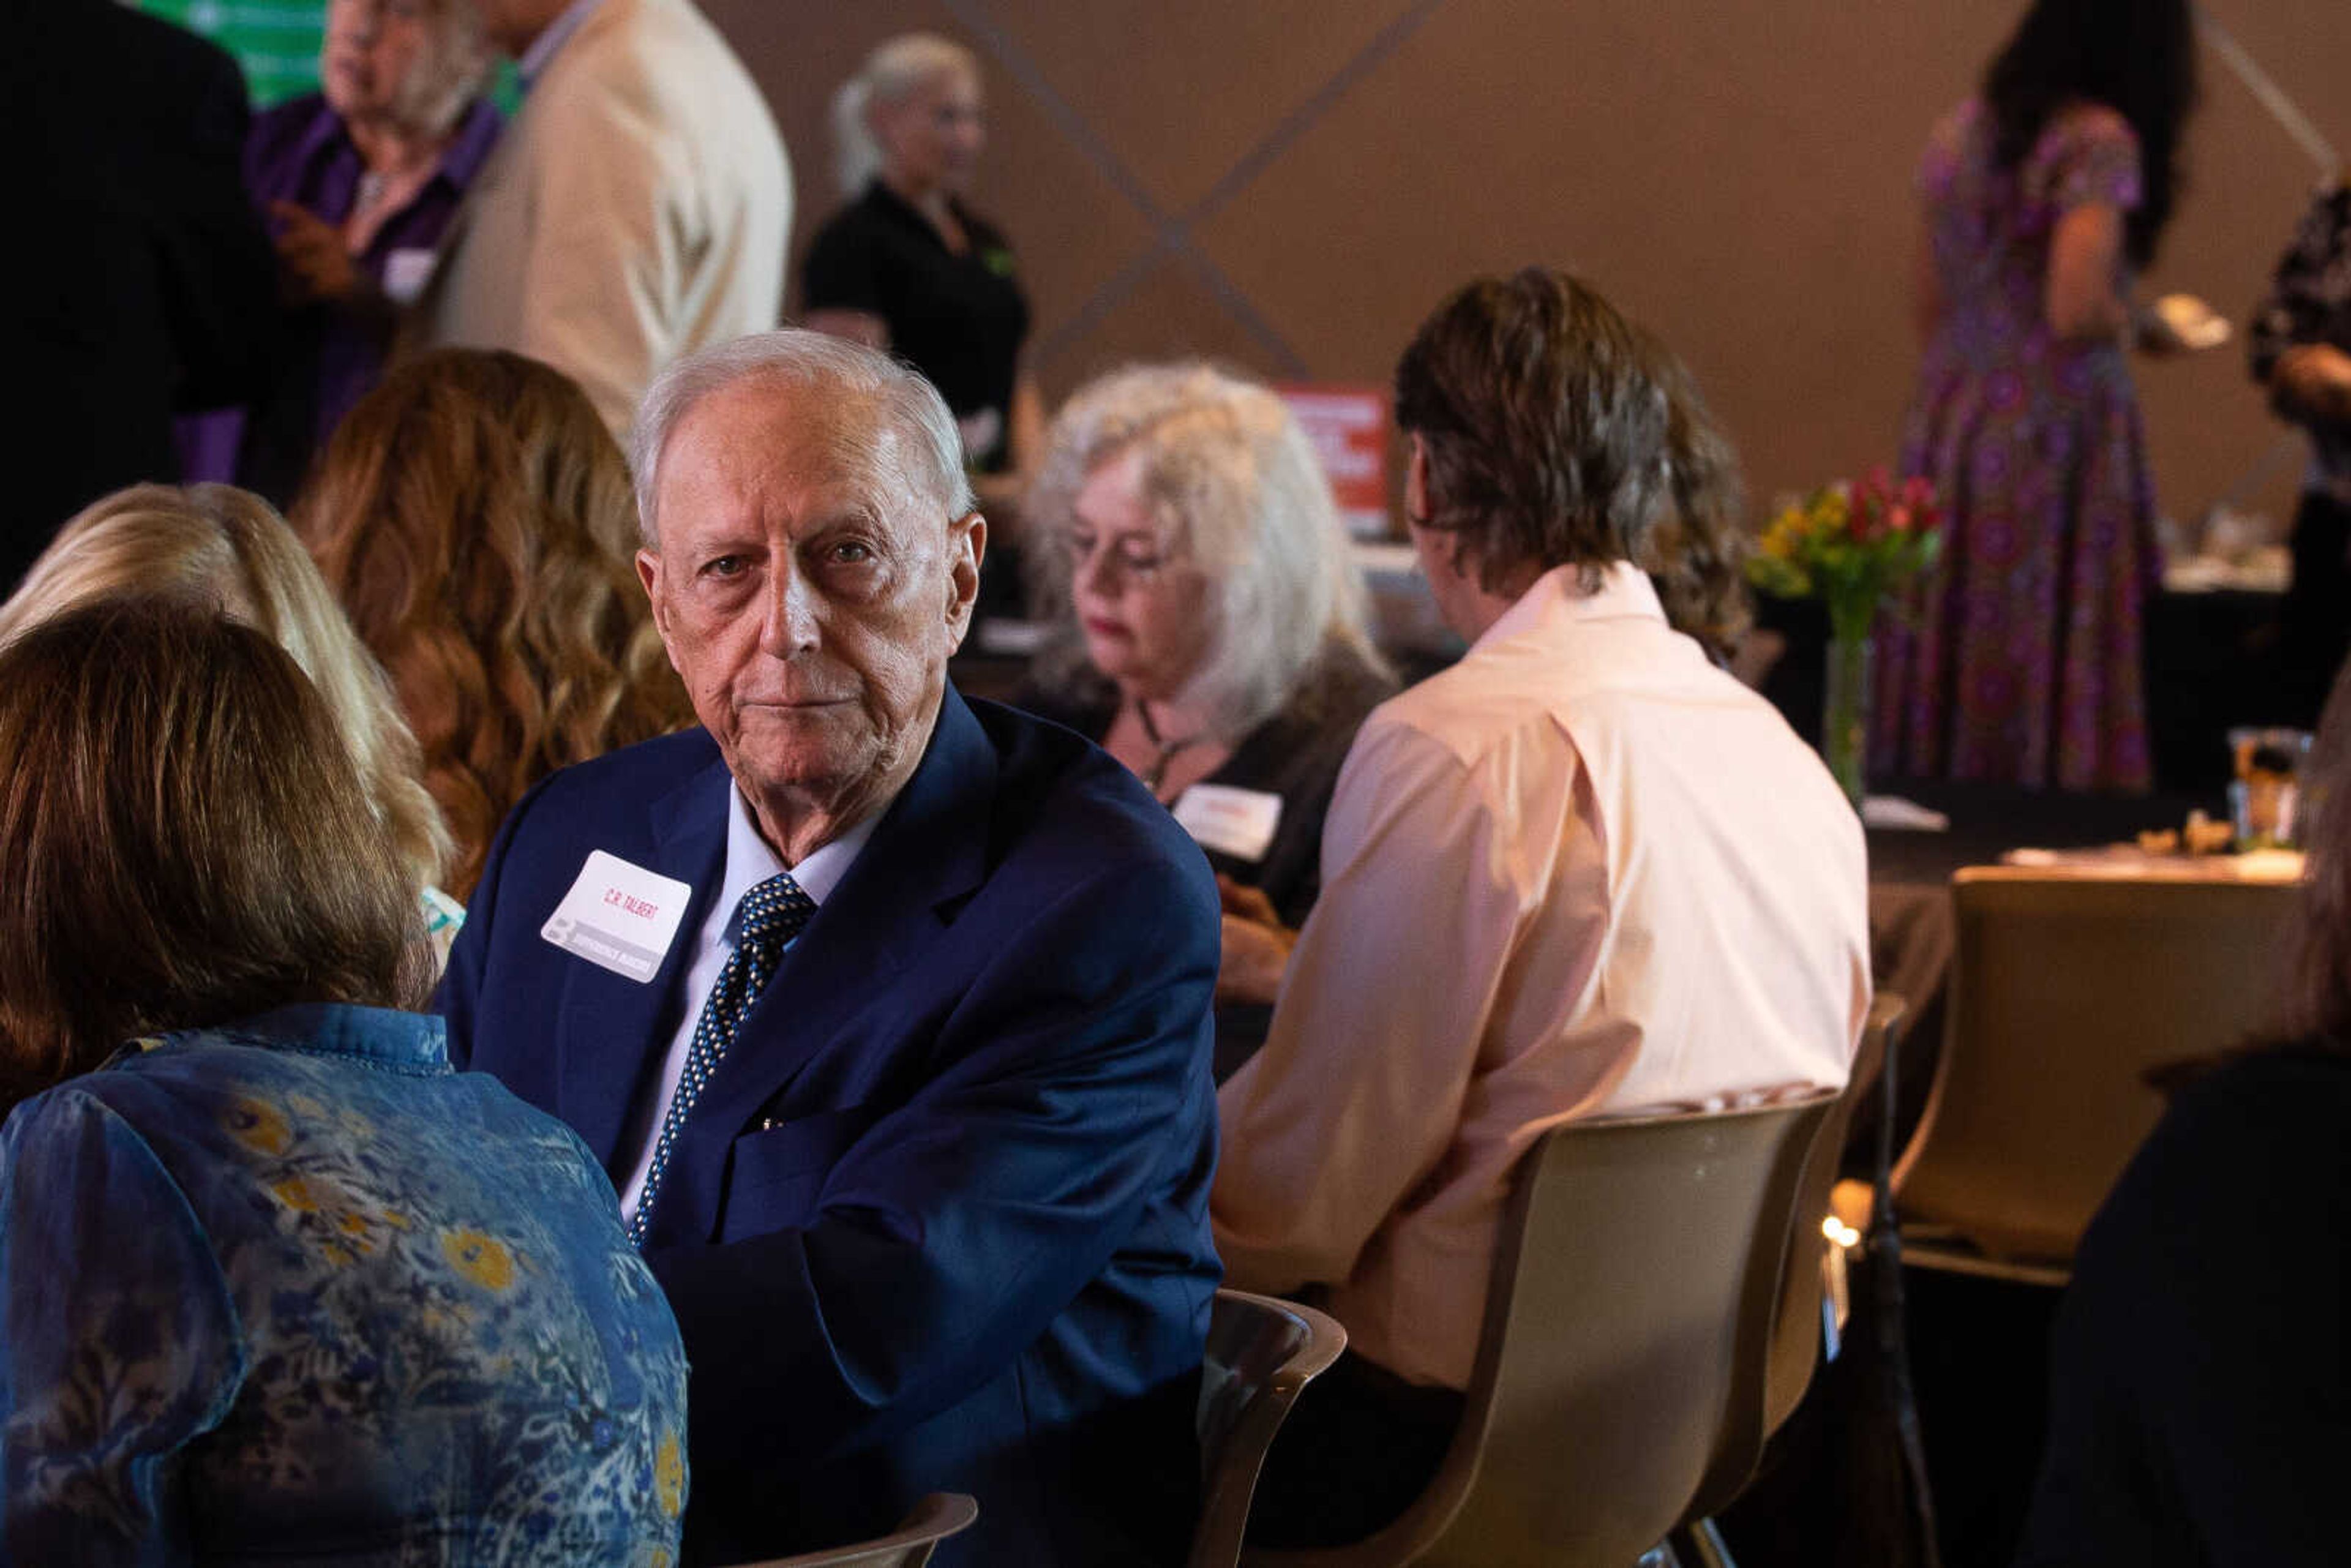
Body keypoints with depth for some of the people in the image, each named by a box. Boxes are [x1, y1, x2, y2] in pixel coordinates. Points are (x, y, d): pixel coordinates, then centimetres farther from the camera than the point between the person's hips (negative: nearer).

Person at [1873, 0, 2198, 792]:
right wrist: (2138, 322, -2)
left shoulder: (1962, 131, 10)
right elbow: (2076, 312, -20)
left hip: (1950, 429, 7)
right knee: (2053, 685, -3)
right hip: (2055, 432, -7)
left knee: (1948, 679, 8)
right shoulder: (2099, 142, -12)